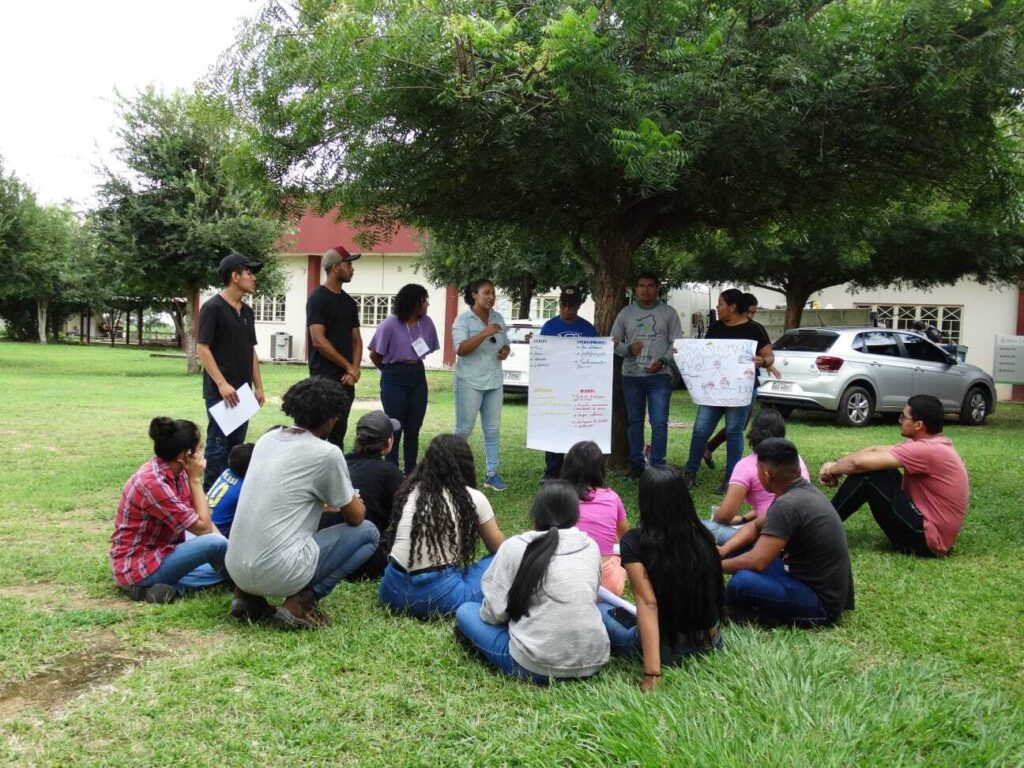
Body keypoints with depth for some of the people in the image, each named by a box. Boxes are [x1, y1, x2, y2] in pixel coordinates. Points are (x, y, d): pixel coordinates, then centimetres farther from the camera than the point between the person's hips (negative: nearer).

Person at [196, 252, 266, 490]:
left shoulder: (247, 311, 14)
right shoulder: (213, 308, -10)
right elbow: (202, 348, -14)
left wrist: (258, 386, 13)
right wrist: (222, 384, -21)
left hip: (242, 391, 8)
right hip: (221, 391, -8)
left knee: (237, 446, 11)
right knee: (218, 444, -4)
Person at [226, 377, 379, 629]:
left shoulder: (267, 439, 11)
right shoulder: (327, 453, -9)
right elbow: (355, 517, 4)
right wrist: (354, 503, 27)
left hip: (235, 569, 7)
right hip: (278, 574, -7)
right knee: (368, 533, 8)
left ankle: (249, 595, 16)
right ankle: (301, 602, -4)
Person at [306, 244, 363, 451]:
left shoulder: (349, 302, 15)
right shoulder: (318, 298, -8)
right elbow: (318, 341, -15)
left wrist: (354, 369, -2)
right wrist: (349, 367, -9)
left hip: (346, 379, 7)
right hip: (325, 378, -7)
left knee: (339, 433, 10)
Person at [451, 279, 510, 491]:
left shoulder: (498, 319, 10)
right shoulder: (463, 319, -7)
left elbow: (505, 344, 21)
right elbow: (461, 349, -18)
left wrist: (505, 351, -3)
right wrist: (485, 333, -26)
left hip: (494, 382, 6)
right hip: (470, 382, -6)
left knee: (493, 430, 6)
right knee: (464, 429, -1)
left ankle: (491, 474, 11)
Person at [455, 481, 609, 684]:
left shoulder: (515, 547, -4)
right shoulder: (591, 546, 6)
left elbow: (495, 612, -5)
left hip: (536, 667, -2)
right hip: (593, 661, 2)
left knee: (466, 611, 16)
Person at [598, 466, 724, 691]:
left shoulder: (635, 542, -19)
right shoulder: (702, 535, -5)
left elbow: (648, 603, -25)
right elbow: (712, 593, 9)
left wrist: (652, 674, -27)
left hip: (669, 649, -4)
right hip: (710, 642, 4)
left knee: (597, 610, 16)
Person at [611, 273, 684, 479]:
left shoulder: (668, 313, 5)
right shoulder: (626, 313, 10)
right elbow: (614, 342, 10)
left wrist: (663, 361, -13)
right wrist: (628, 349, -10)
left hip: (659, 375, -2)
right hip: (631, 375, 2)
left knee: (659, 422, -7)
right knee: (634, 421, 8)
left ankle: (657, 464, -1)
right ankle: (636, 462, 17)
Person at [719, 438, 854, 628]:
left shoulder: (787, 505, -25)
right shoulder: (803, 490, 4)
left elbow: (756, 562, -25)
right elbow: (756, 526, 16)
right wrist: (723, 551, 2)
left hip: (822, 603, -10)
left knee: (742, 582, -30)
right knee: (742, 551, 13)